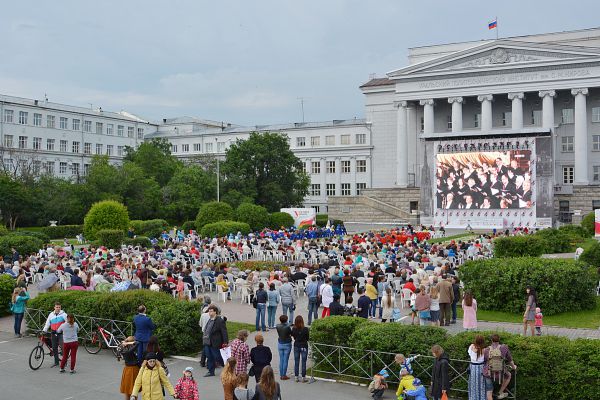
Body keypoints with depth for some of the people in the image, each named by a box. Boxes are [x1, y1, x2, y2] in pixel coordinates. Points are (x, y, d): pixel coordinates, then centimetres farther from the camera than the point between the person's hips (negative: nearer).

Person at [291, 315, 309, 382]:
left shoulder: (293, 329, -8)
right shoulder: (305, 329, -17)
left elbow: (294, 337, 3)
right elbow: (308, 338, -6)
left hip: (296, 346, 3)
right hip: (304, 346, -3)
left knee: (296, 362, 11)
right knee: (303, 362, 5)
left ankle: (296, 377, 16)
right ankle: (303, 378, 10)